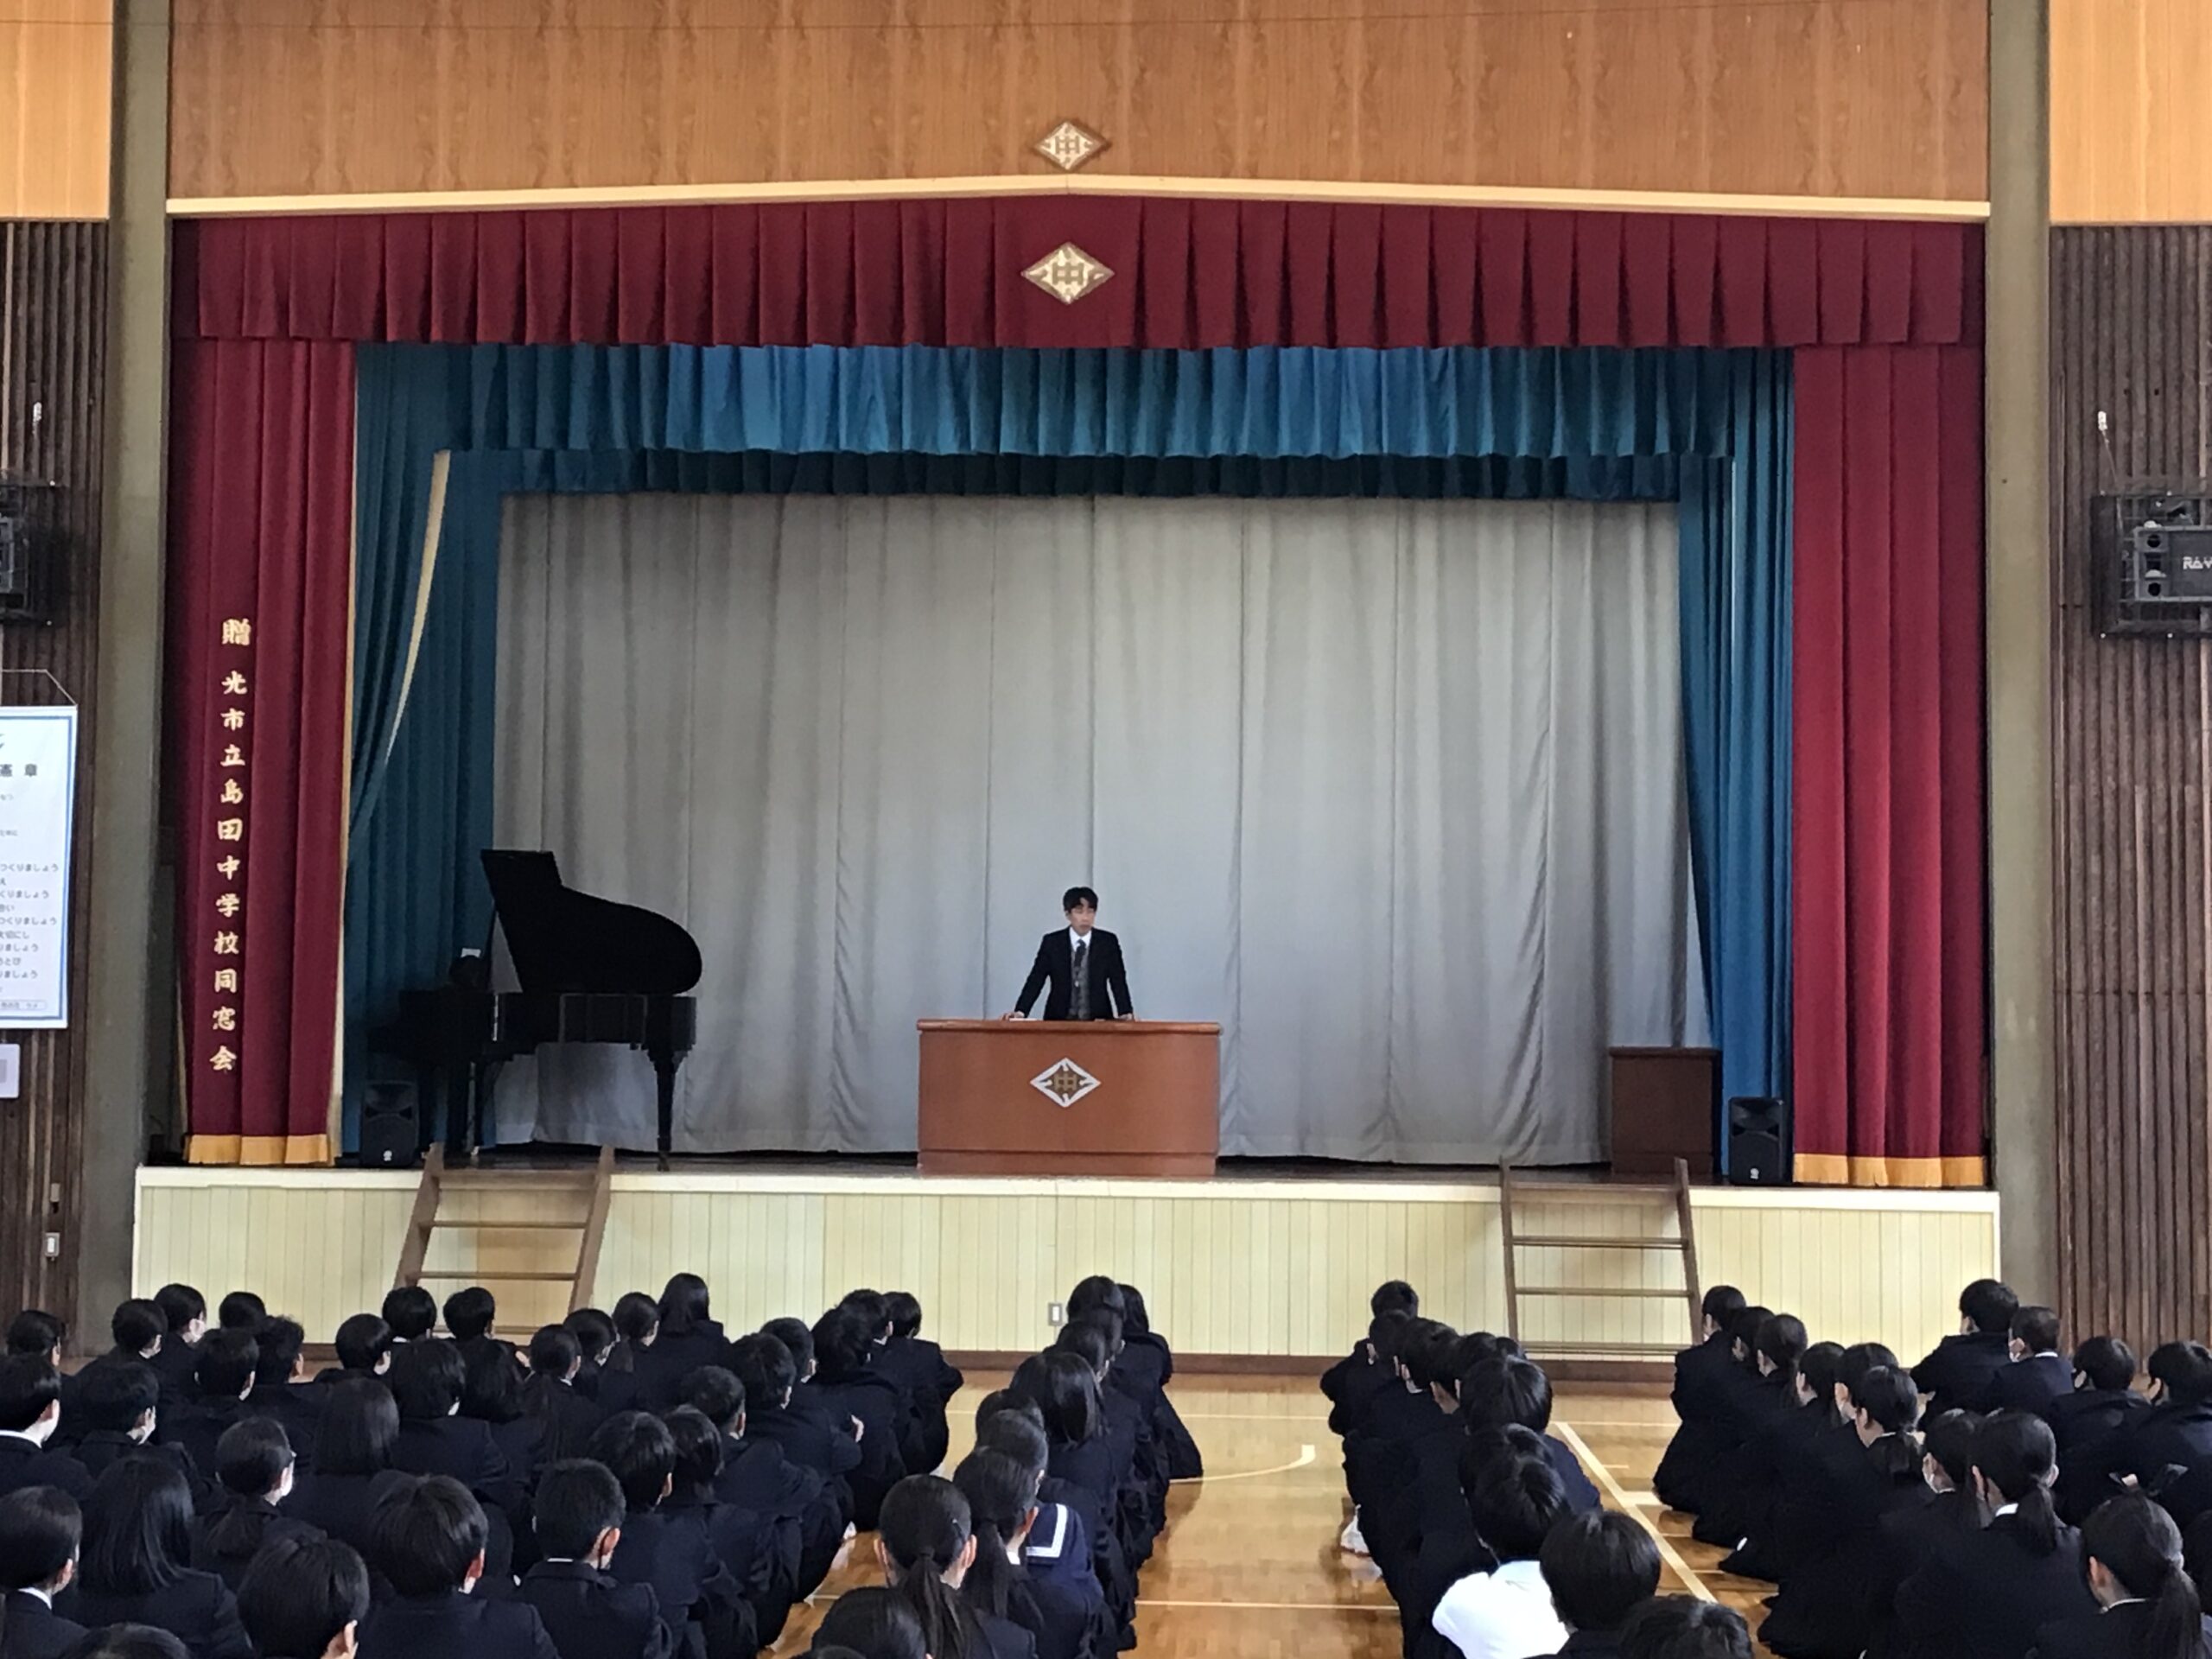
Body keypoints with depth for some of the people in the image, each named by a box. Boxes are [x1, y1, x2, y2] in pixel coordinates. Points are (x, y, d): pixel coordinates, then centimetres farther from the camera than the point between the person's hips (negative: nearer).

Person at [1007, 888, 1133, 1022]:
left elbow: (1118, 981, 1)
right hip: (1059, 1021, 0)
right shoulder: (1052, 942, 2)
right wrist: (1020, 1012, -14)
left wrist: (1126, 1013, -15)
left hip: (1098, 1021, 0)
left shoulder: (1108, 942, 3)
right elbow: (1035, 980, 0)